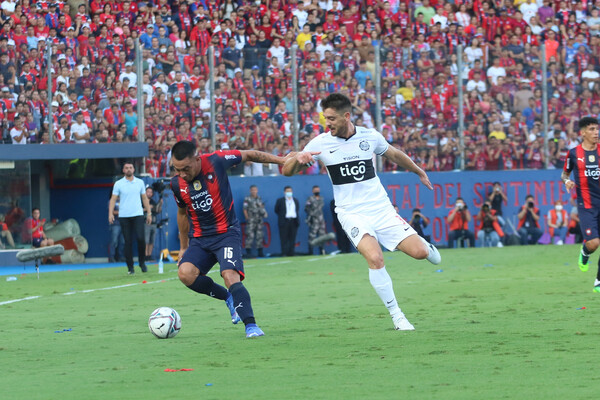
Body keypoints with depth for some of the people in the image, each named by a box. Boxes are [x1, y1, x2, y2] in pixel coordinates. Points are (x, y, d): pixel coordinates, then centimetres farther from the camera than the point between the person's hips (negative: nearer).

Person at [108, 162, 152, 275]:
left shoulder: (140, 182, 9)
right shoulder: (118, 184, 4)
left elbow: (144, 198, 15)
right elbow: (113, 199, 1)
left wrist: (149, 213, 12)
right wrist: (110, 213, -11)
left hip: (138, 215, 1)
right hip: (124, 217, -1)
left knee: (140, 238, -14)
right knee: (128, 242, -1)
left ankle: (142, 262, 6)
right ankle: (130, 267, 5)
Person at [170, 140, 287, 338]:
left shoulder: (215, 162, -15)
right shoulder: (177, 184, -3)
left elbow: (249, 155, 1)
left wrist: (282, 160, 1)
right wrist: (183, 247, 21)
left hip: (227, 233, -4)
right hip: (199, 238, 4)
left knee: (230, 275, -26)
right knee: (185, 273, -21)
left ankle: (251, 325, -21)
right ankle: (228, 297, 2)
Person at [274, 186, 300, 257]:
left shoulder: (295, 200, 14)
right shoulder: (280, 200, 3)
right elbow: (276, 210, 7)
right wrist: (282, 216, 3)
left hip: (293, 221, 3)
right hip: (284, 221, -3)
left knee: (292, 239, 2)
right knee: (284, 239, -5)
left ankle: (291, 253, 5)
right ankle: (284, 253, -4)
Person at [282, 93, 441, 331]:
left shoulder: (370, 137, -2)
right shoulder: (320, 143, -6)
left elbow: (394, 155, 19)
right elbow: (287, 171, -3)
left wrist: (419, 172, 32)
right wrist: (298, 158, -26)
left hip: (381, 208, 2)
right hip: (352, 214, -2)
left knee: (419, 252, -10)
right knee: (375, 258, -26)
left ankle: (425, 245, 31)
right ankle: (396, 316, -12)